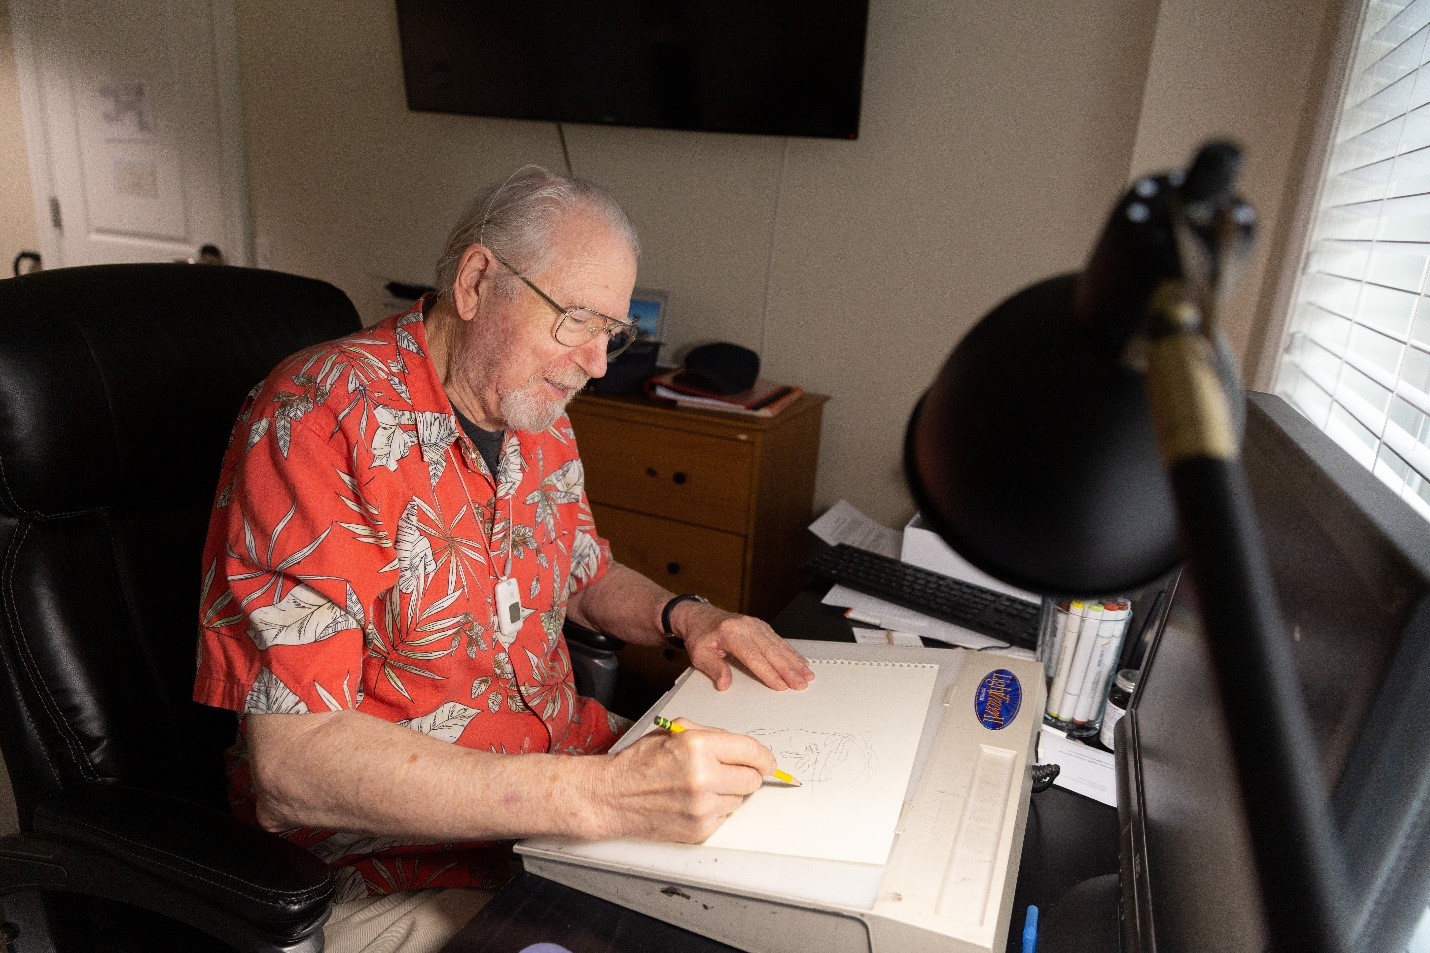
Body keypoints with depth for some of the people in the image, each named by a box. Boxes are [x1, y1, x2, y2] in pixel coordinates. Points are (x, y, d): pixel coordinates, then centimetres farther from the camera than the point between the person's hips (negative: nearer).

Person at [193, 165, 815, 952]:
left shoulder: (537, 416, 4)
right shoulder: (324, 418, -21)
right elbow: (293, 766, -27)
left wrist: (683, 615, -1)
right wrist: (597, 796, -34)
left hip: (572, 758, 7)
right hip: (397, 872, -7)